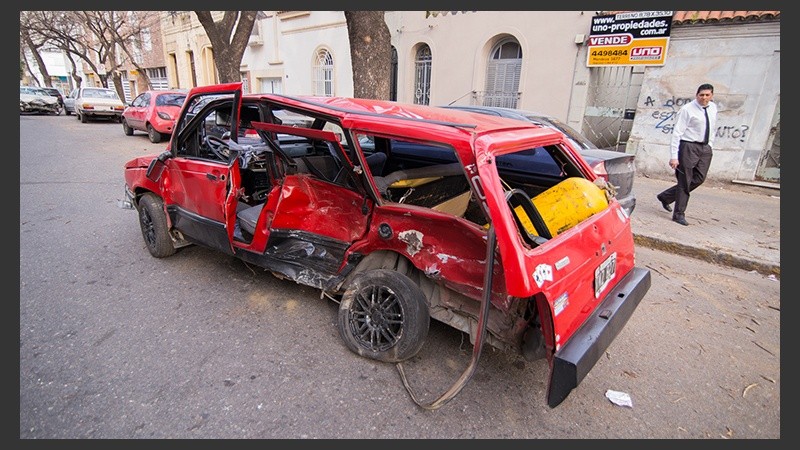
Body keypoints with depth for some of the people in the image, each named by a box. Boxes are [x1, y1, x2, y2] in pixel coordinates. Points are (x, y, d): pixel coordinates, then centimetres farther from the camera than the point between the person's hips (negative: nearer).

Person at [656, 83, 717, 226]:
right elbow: (677, 133, -13)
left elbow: (712, 129, 21)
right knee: (685, 181, -2)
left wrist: (710, 146, 11)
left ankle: (666, 196, 20)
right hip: (689, 147, -7)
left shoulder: (713, 108, 10)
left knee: (699, 179, 5)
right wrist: (674, 156, -18)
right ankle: (679, 214, 7)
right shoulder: (687, 109, -10)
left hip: (705, 148, 7)